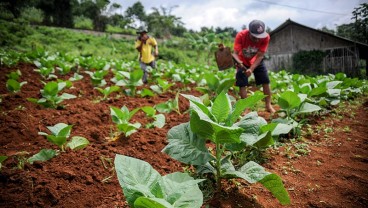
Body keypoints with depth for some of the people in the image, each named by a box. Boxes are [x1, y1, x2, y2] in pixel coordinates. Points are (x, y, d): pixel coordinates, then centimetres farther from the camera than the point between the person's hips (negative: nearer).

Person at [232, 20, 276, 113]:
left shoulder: (265, 37, -29)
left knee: (266, 82, -2)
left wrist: (251, 69, -39)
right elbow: (235, 53, -33)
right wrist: (238, 62, -55)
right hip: (242, 62, -1)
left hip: (257, 61, 2)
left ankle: (268, 105, 13)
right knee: (242, 84, -8)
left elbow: (260, 56, -27)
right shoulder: (241, 35, -32)